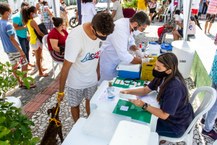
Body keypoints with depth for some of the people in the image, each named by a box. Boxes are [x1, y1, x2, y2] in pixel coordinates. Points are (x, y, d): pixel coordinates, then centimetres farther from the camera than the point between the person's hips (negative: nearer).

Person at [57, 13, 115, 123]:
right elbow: (66, 67, -25)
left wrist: (97, 72, 8)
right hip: (76, 81, -4)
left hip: (92, 78, 5)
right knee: (75, 105, 16)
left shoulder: (99, 31, -15)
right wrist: (61, 91, -16)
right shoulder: (75, 38, -32)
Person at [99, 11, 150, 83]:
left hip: (117, 58, 8)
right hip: (108, 61, -8)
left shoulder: (128, 23, -7)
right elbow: (124, 55, -34)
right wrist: (141, 61, -21)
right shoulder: (120, 29, -33)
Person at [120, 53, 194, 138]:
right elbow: (145, 90, -1)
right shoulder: (163, 76, -9)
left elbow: (164, 115, -29)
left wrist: (143, 105, -30)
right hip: (167, 113, 7)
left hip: (176, 125, -7)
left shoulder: (174, 88, -35)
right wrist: (129, 91, -14)